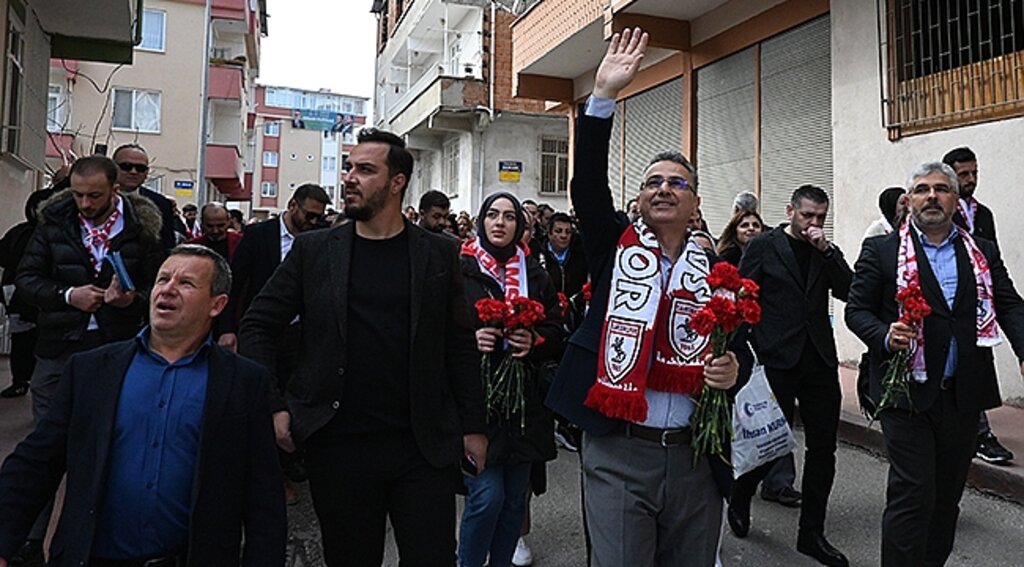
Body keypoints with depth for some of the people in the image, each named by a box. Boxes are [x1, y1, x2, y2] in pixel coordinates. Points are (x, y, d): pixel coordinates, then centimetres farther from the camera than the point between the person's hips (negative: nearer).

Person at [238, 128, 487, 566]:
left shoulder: (439, 254, 2)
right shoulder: (314, 250, 2)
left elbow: (460, 345, 3)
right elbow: (257, 325, 6)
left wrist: (473, 426, 2)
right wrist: (272, 406, -2)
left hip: (424, 447, 0)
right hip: (339, 444, 1)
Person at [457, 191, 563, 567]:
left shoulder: (534, 274, 9)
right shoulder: (460, 271, -1)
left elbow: (556, 331, 9)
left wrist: (535, 341, -11)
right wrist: (468, 340, -17)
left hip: (524, 402, 4)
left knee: (515, 497, 12)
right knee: (487, 495, -7)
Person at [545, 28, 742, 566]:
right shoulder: (616, 248, 3)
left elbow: (738, 347, 14)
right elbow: (587, 187, -12)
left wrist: (734, 370, -9)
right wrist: (603, 97, -18)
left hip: (695, 457, 3)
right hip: (618, 454, -2)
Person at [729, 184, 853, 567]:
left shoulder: (827, 252, 13)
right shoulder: (764, 246, 0)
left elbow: (848, 292, 0)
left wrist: (826, 251, -10)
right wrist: (756, 349, -7)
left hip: (819, 360, 5)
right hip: (778, 360, -4)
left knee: (823, 448, 7)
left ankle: (811, 534, 21)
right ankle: (740, 496, 30)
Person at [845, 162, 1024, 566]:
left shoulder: (984, 253, 11)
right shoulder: (880, 250, 0)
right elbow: (856, 309, -1)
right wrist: (885, 336, -20)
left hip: (964, 395, 4)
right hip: (907, 392, -4)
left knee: (947, 496, 15)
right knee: (912, 495, -4)